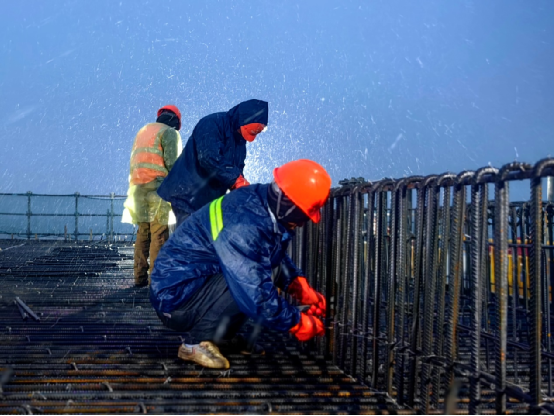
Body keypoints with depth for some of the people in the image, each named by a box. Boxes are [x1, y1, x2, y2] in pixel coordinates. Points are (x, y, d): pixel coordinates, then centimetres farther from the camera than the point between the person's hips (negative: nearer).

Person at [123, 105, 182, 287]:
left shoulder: (143, 131, 23)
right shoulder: (169, 132, -1)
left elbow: (133, 161, 21)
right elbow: (171, 162, -11)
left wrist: (134, 187, 20)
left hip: (137, 187, 7)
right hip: (157, 187, -7)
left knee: (143, 232, 10)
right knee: (159, 233, -7)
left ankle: (140, 276, 9)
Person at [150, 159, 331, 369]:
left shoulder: (259, 200, -3)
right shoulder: (243, 228, -31)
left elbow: (280, 257, 15)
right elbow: (257, 296, -30)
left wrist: (303, 290, 5)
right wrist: (298, 323, -16)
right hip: (175, 298, -9)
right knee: (252, 279, -26)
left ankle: (223, 336, 9)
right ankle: (197, 342, -10)